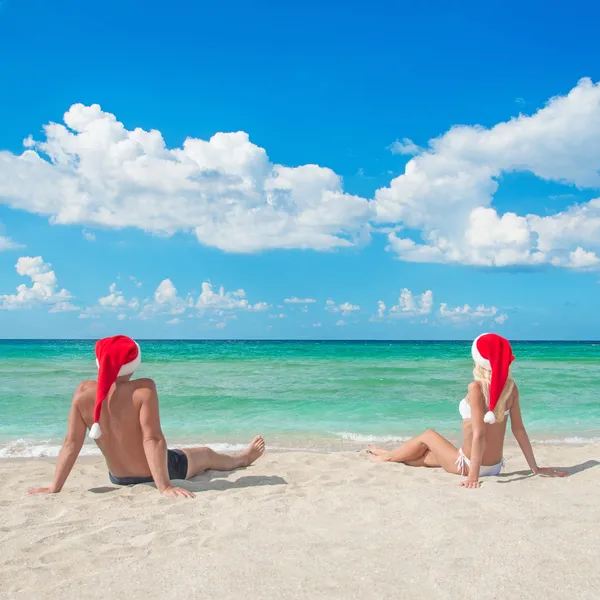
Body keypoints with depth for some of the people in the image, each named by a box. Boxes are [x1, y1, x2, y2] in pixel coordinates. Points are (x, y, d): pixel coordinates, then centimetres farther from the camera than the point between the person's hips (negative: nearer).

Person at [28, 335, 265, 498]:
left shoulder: (83, 392, -16)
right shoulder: (143, 389, -29)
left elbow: (71, 443, -15)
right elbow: (153, 439, -33)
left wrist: (54, 488, -9)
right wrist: (165, 486, -30)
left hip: (119, 478, 4)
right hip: (157, 471, -4)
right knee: (206, 455, 27)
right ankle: (243, 459, 58)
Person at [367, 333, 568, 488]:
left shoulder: (476, 387, -23)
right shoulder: (511, 387, -5)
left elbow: (479, 433, -27)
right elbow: (519, 429, -3)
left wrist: (473, 475, -26)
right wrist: (535, 467, 4)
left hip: (470, 464, -5)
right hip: (495, 466, 6)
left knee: (427, 436, 21)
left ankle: (386, 457, 42)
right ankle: (393, 457, 48)